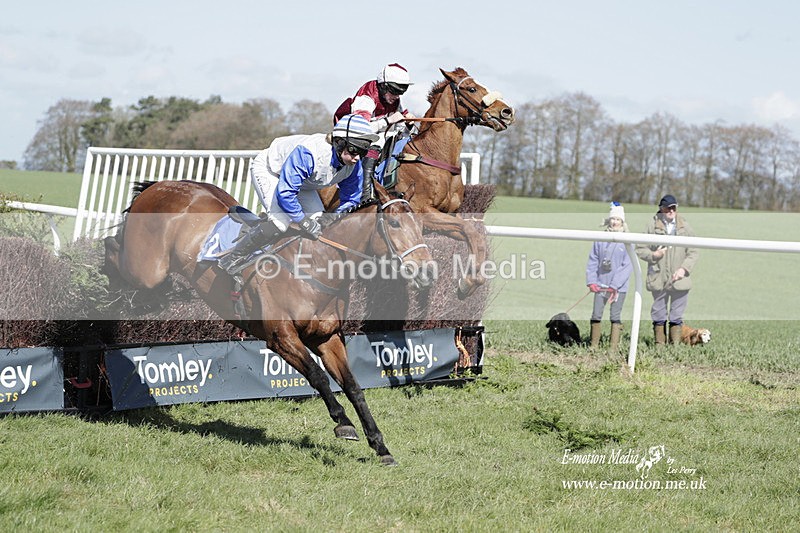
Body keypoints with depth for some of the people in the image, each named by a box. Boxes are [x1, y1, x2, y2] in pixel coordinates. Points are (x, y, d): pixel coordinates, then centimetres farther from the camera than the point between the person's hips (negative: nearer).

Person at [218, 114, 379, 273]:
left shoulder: (354, 165, -21)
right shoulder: (308, 153, -43)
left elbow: (351, 200, -7)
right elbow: (285, 192, -41)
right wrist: (304, 221, -35)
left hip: (300, 180, 8)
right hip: (268, 170, -8)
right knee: (281, 222, -27)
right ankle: (231, 260, -17)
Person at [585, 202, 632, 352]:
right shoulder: (600, 239, 5)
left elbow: (628, 265, -8)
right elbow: (592, 261, 8)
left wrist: (615, 285, -14)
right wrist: (591, 281, -1)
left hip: (619, 286, -3)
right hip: (601, 284, 3)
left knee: (615, 316, 3)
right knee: (596, 314, 3)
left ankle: (613, 348, 7)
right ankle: (594, 345, 12)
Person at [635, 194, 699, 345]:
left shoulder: (685, 227, 7)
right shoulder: (652, 226, 3)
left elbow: (693, 253, 7)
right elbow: (640, 249, 7)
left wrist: (684, 269, -7)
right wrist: (653, 255, -12)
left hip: (679, 280, 1)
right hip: (659, 279, -1)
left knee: (677, 316, 4)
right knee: (659, 315, 4)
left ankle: (675, 343, 9)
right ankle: (659, 343, 9)